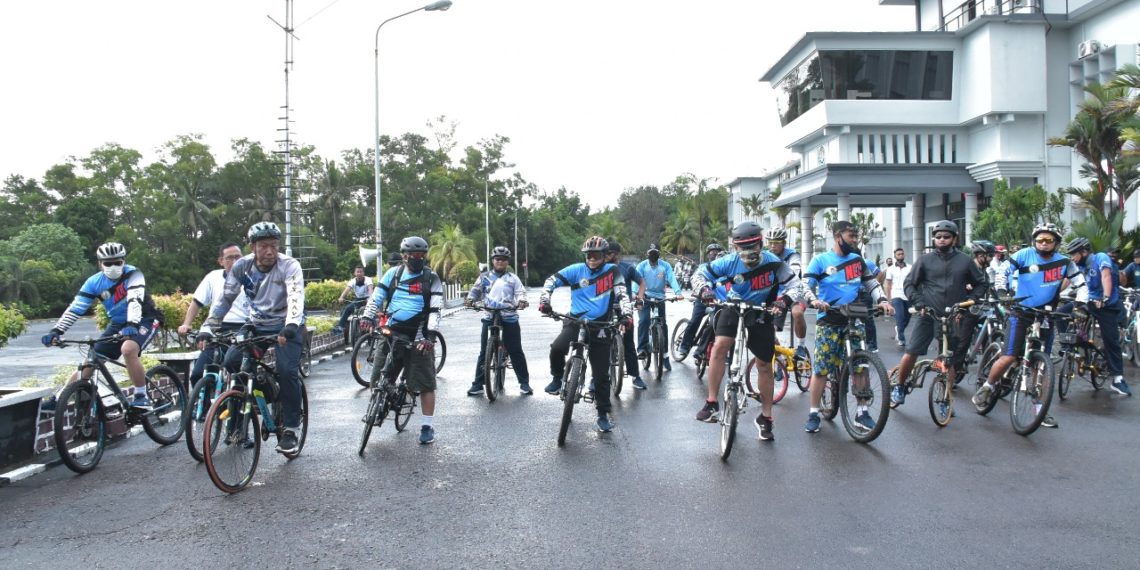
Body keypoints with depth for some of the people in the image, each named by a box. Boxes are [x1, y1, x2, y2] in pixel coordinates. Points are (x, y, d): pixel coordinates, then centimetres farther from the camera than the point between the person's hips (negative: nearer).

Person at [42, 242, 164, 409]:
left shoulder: (133, 274, -20)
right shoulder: (94, 282, -7)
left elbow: (135, 300, -35)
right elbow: (75, 308, -10)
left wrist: (132, 325, -51)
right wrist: (56, 331, -23)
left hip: (144, 320, -5)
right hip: (118, 324, 5)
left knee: (128, 349, -33)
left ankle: (142, 397, -23)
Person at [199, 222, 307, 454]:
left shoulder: (289, 265, -19)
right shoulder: (242, 266, -8)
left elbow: (296, 297, -34)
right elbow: (225, 298, -4)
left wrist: (290, 327, -50)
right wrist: (206, 329, -15)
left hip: (286, 327, -4)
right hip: (256, 325, 4)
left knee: (287, 371, -22)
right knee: (231, 361, -16)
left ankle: (290, 429, -7)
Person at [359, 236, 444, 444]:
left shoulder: (431, 278, -1)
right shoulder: (393, 273, 7)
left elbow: (435, 309, -9)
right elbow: (376, 297, 4)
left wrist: (430, 335, -21)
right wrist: (367, 316, -13)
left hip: (418, 337, -2)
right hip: (391, 333, 3)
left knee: (425, 384, -1)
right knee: (378, 379, 4)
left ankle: (427, 426, 9)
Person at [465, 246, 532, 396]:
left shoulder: (513, 278, 9)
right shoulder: (485, 277, 12)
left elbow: (520, 292, 0)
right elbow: (476, 290, 9)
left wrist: (522, 301, -23)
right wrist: (470, 299, -13)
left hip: (509, 318, -1)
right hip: (489, 317, 1)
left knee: (516, 351, 0)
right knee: (484, 352, 1)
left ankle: (524, 383, 7)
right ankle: (478, 384, 6)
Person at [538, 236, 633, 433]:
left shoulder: (612, 272, 1)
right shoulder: (576, 270, 1)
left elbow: (622, 294, -7)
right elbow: (552, 280, -3)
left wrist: (626, 314, -23)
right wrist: (545, 301, -19)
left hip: (600, 326, 0)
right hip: (576, 322, 0)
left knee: (601, 375, 3)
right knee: (557, 348, -30)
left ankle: (603, 414, 18)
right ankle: (557, 378, 0)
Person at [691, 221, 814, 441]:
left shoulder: (773, 263, -23)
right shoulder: (729, 262, -21)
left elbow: (795, 285, -25)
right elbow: (700, 274, -15)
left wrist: (785, 300, -45)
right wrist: (704, 289, -37)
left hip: (760, 313, 0)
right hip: (732, 308, 0)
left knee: (764, 365, 5)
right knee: (720, 346, -25)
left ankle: (765, 418, 20)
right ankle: (711, 403, -16)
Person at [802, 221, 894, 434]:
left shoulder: (857, 260, 10)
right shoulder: (821, 260, -3)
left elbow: (871, 283, 15)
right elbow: (805, 285, -11)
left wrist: (882, 300, -3)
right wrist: (814, 300, -30)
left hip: (854, 319, 4)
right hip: (828, 320, -3)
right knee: (821, 368, -1)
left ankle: (862, 411, 11)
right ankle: (813, 413, 8)